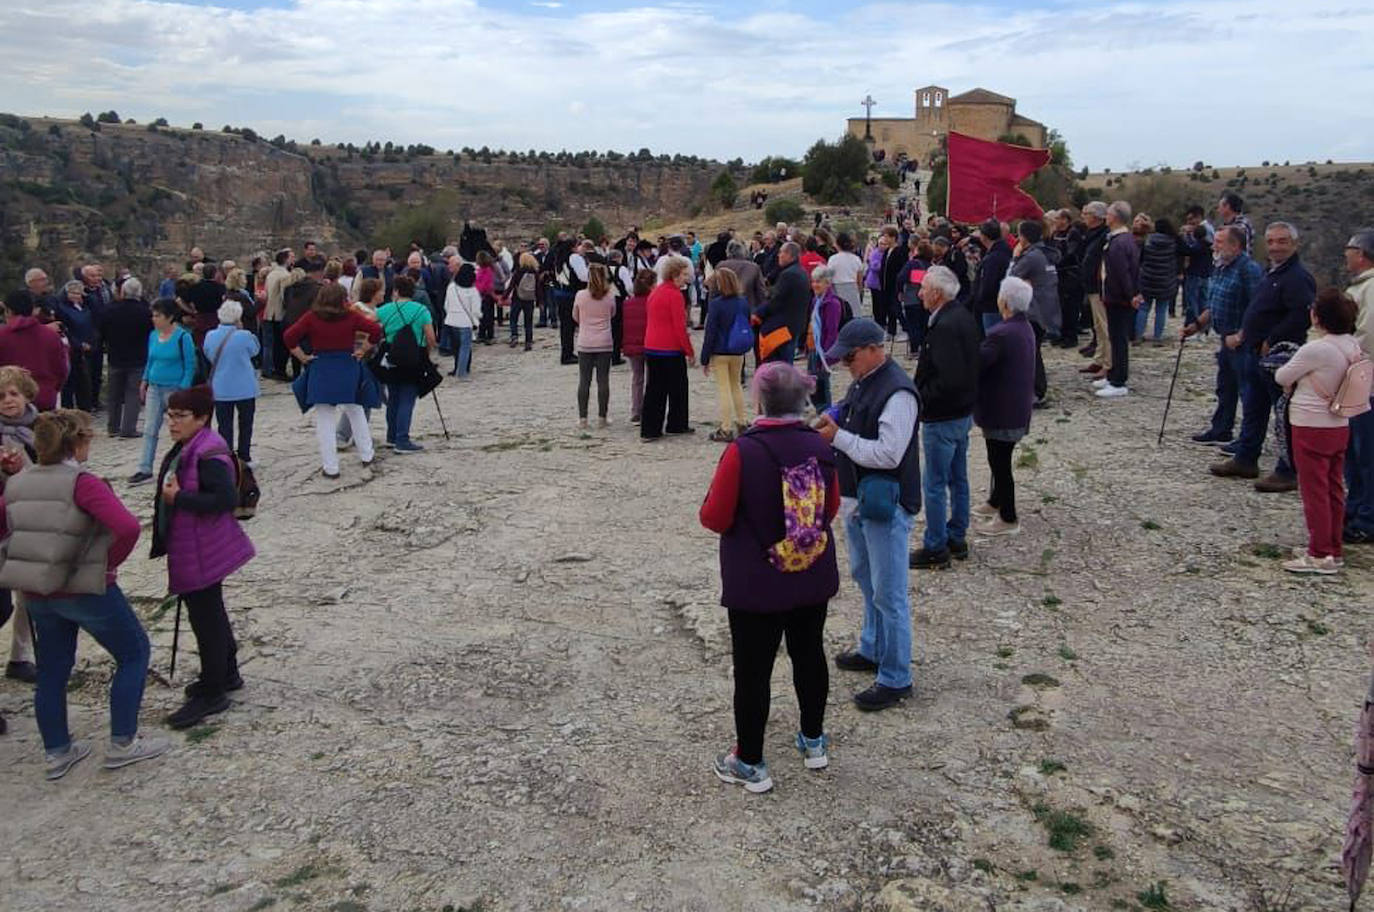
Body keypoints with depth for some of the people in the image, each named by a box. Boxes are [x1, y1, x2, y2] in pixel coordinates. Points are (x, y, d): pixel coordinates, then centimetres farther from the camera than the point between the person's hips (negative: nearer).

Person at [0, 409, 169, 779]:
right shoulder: (82, 483, -19)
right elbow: (128, 527, -29)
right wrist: (110, 562, -16)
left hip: (35, 593, 7)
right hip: (85, 589, -6)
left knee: (52, 670, 19)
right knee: (134, 653, 11)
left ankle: (57, 753, 29)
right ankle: (123, 744, 13)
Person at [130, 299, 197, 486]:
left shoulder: (182, 337, -12)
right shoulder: (153, 335, 7)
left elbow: (190, 366, -11)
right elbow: (150, 361, 18)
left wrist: (183, 390, -16)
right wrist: (144, 381, 11)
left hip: (174, 389, -6)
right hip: (154, 388, 6)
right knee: (149, 430, 3)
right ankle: (145, 470, 6)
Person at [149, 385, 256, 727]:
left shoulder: (208, 454, -21)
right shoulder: (184, 449, 9)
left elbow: (226, 499, -29)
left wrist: (178, 498, -25)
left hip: (203, 553, -10)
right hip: (187, 549, 10)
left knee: (205, 616, -1)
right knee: (210, 612, 22)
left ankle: (211, 694, 10)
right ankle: (227, 674, 38)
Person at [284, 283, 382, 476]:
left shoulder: (311, 317, -5)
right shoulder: (351, 316, -4)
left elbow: (289, 336, -11)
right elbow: (375, 330, -8)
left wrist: (302, 356, -1)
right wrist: (363, 350, 2)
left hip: (321, 371, -1)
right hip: (348, 368, 1)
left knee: (325, 420, 4)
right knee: (355, 412, 20)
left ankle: (330, 468, 6)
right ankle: (366, 456, 27)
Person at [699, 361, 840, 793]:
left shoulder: (742, 451, -21)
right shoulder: (820, 446, -6)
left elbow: (714, 518, -15)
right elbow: (831, 509, 7)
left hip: (756, 585, -5)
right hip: (814, 579, 5)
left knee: (752, 669, 7)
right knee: (809, 654, 21)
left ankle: (750, 763, 20)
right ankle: (813, 742, 38)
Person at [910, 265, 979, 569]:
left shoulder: (944, 327, -24)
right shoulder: (964, 317, 6)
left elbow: (949, 380, -30)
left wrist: (921, 399, -16)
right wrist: (923, 394, 11)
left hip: (942, 418, -10)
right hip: (963, 411, 10)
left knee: (935, 485, 1)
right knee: (958, 479, 18)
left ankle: (935, 549, 10)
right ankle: (957, 538, 30)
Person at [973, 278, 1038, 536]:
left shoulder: (1001, 334, -26)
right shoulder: (1025, 327, 5)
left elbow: (976, 364, -24)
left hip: (1001, 410, -10)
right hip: (1017, 406, 10)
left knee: (999, 462, 2)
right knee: (1000, 459, 24)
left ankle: (1008, 519, 13)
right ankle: (996, 502, 41)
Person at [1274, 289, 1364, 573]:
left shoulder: (1315, 350, -22)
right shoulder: (1354, 346, 2)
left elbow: (1282, 377, -9)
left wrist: (1285, 371, 11)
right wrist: (1303, 379, 10)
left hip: (1312, 429, -8)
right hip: (1340, 425, 8)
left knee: (1314, 491, 0)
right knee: (1334, 490, 15)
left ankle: (1320, 555, 6)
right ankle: (1334, 550, 24)